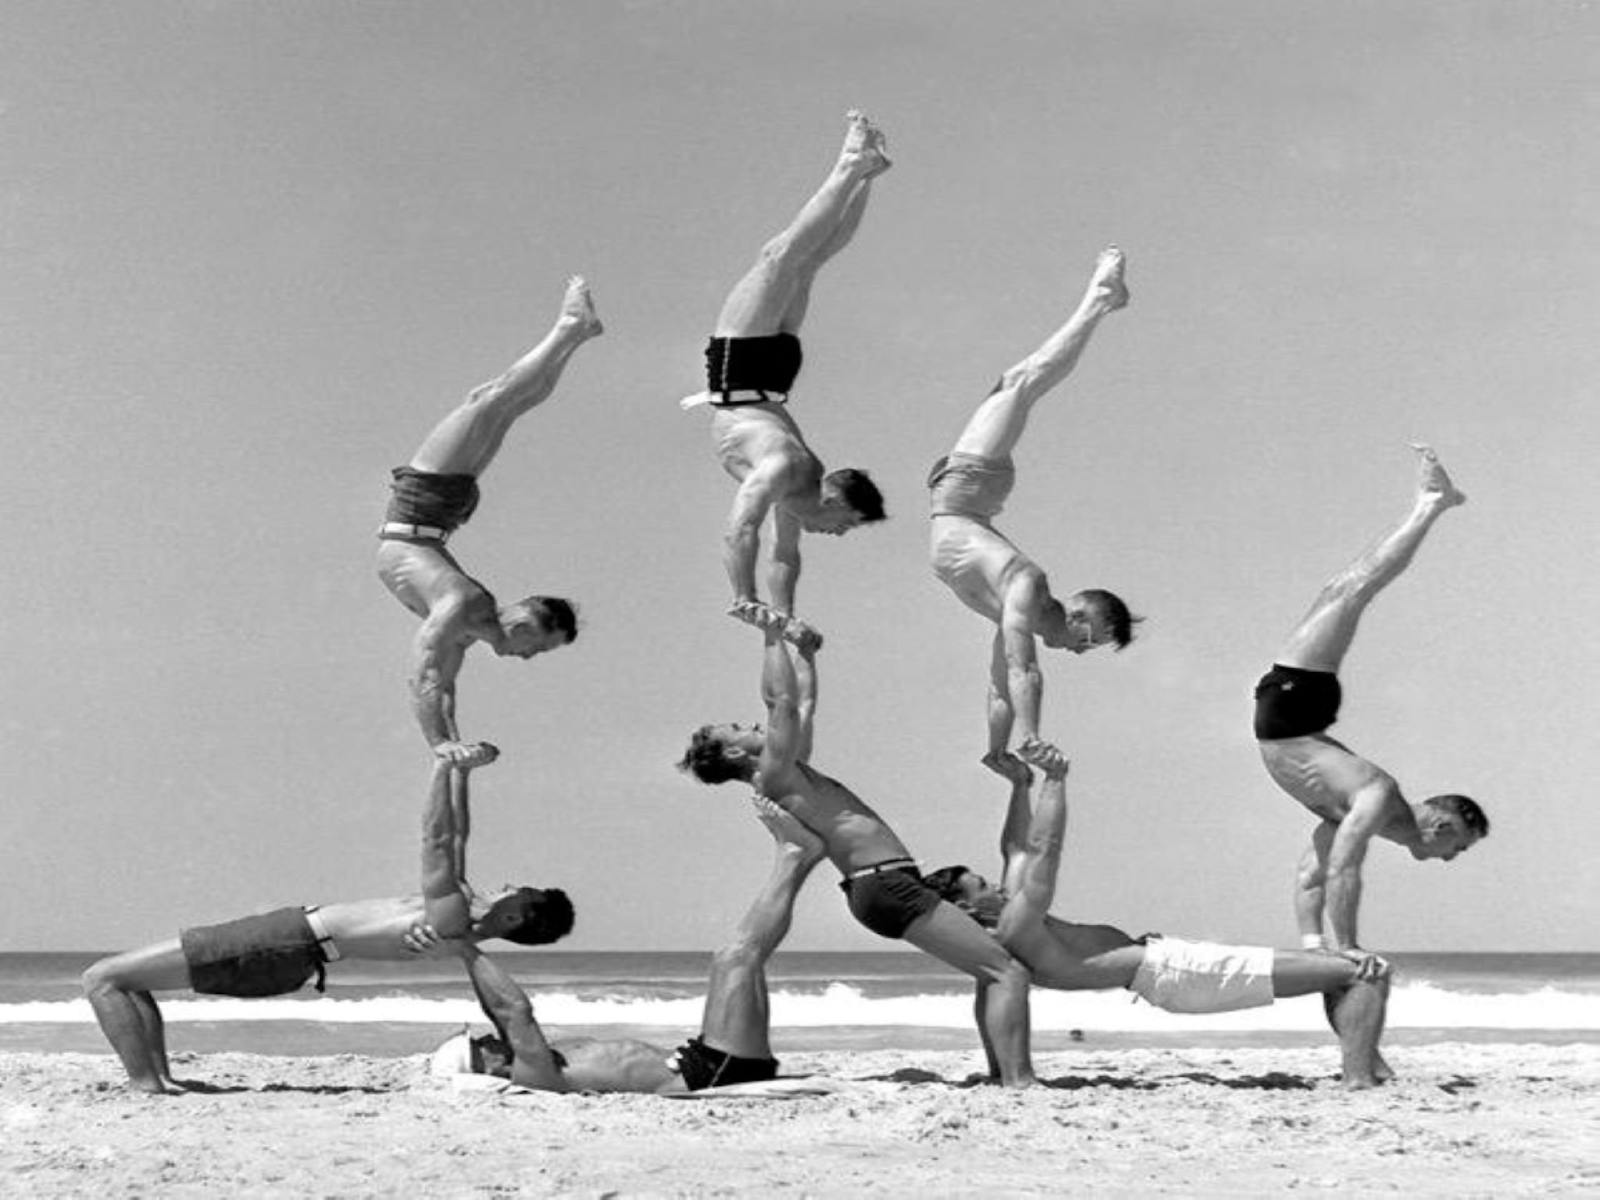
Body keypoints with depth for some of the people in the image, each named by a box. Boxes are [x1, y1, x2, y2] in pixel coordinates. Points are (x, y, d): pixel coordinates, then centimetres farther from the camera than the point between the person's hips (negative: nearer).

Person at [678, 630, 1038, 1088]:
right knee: (1007, 974, -16)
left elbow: (805, 702, 31)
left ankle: (1002, 1075, 14)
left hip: (888, 882, 11)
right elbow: (782, 698, -15)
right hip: (884, 883, -11)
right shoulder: (772, 775, -8)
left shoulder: (790, 767, 20)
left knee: (994, 969, 18)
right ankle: (1018, 1083, -24)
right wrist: (773, 634, -7)